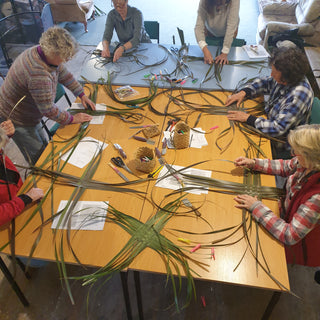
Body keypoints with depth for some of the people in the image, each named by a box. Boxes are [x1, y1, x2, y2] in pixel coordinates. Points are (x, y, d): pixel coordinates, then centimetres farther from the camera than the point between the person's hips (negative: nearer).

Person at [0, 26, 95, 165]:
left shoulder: (43, 52, -10)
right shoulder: (39, 75, -40)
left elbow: (64, 75, 5)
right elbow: (48, 110, -31)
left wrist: (82, 95, 3)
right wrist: (71, 119, -17)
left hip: (30, 113, 9)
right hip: (16, 120, -9)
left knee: (43, 144, 23)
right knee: (38, 156, 4)